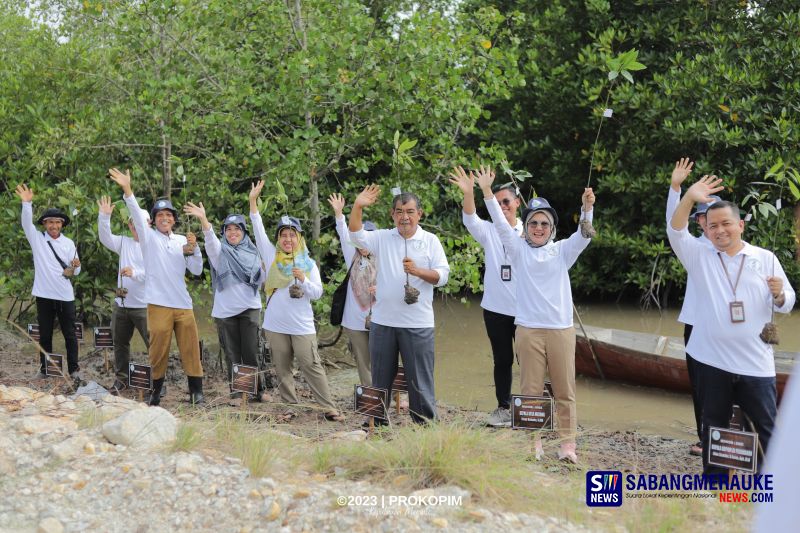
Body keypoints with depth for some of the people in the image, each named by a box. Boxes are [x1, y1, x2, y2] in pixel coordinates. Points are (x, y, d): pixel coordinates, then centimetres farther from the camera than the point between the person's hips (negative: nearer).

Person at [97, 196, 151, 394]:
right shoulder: (124, 243, 10)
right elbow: (105, 238, -4)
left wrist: (135, 273, -31)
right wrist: (104, 217, -17)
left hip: (144, 306, -6)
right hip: (121, 304, 7)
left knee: (153, 344, -5)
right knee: (120, 343, 16)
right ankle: (121, 379, 29)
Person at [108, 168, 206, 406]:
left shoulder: (182, 241, 13)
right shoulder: (149, 237, 5)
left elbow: (196, 271, 12)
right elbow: (137, 215, -11)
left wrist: (195, 248, -5)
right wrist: (127, 190, -26)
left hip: (183, 304, 3)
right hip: (159, 304, -3)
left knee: (190, 348, 3)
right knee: (159, 349, 1)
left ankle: (196, 390, 9)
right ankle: (156, 390, 14)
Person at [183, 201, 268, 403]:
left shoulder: (252, 252, 8)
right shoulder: (220, 251, 1)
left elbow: (260, 281, 14)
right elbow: (210, 240, -22)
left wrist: (263, 269, -8)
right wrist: (203, 220, -41)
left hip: (250, 307, 0)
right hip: (227, 309, 0)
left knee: (251, 351, -2)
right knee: (233, 352, 5)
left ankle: (257, 389, 8)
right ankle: (238, 389, 13)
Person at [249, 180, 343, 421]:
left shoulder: (308, 263, 4)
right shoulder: (272, 256, 6)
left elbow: (317, 293, 0)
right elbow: (258, 230, -2)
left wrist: (303, 280, -18)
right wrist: (253, 201, -8)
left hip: (302, 326, -2)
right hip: (276, 325, 2)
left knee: (312, 367, -5)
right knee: (282, 369, 8)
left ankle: (329, 408, -1)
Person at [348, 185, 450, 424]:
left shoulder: (431, 241, 1)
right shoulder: (383, 238, 6)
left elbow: (442, 276, -3)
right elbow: (356, 236, -7)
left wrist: (418, 271, -19)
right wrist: (357, 207, -19)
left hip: (418, 323, -2)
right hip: (383, 321, 2)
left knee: (420, 377, 2)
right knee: (380, 376, 14)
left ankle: (425, 422, 12)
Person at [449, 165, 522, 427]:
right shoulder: (489, 231, 0)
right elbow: (470, 220, -19)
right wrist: (468, 193, -38)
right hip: (495, 308, 1)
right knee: (502, 361, 11)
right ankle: (504, 408, 22)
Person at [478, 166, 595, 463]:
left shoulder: (562, 251, 8)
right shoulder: (518, 250, 6)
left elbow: (583, 236, -7)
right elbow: (500, 224, -5)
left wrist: (587, 208, -25)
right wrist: (487, 191, -16)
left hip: (561, 329, 1)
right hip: (529, 329, 0)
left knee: (565, 391, 3)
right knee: (531, 390, 5)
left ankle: (567, 444, 9)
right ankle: (533, 443, 14)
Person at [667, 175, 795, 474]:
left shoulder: (766, 258, 3)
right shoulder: (700, 257, 4)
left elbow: (787, 305, 5)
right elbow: (676, 233, -13)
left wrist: (778, 295, -19)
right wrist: (689, 198, -28)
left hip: (756, 363, -1)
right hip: (712, 361, 1)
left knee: (768, 428, 4)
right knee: (714, 426, 12)